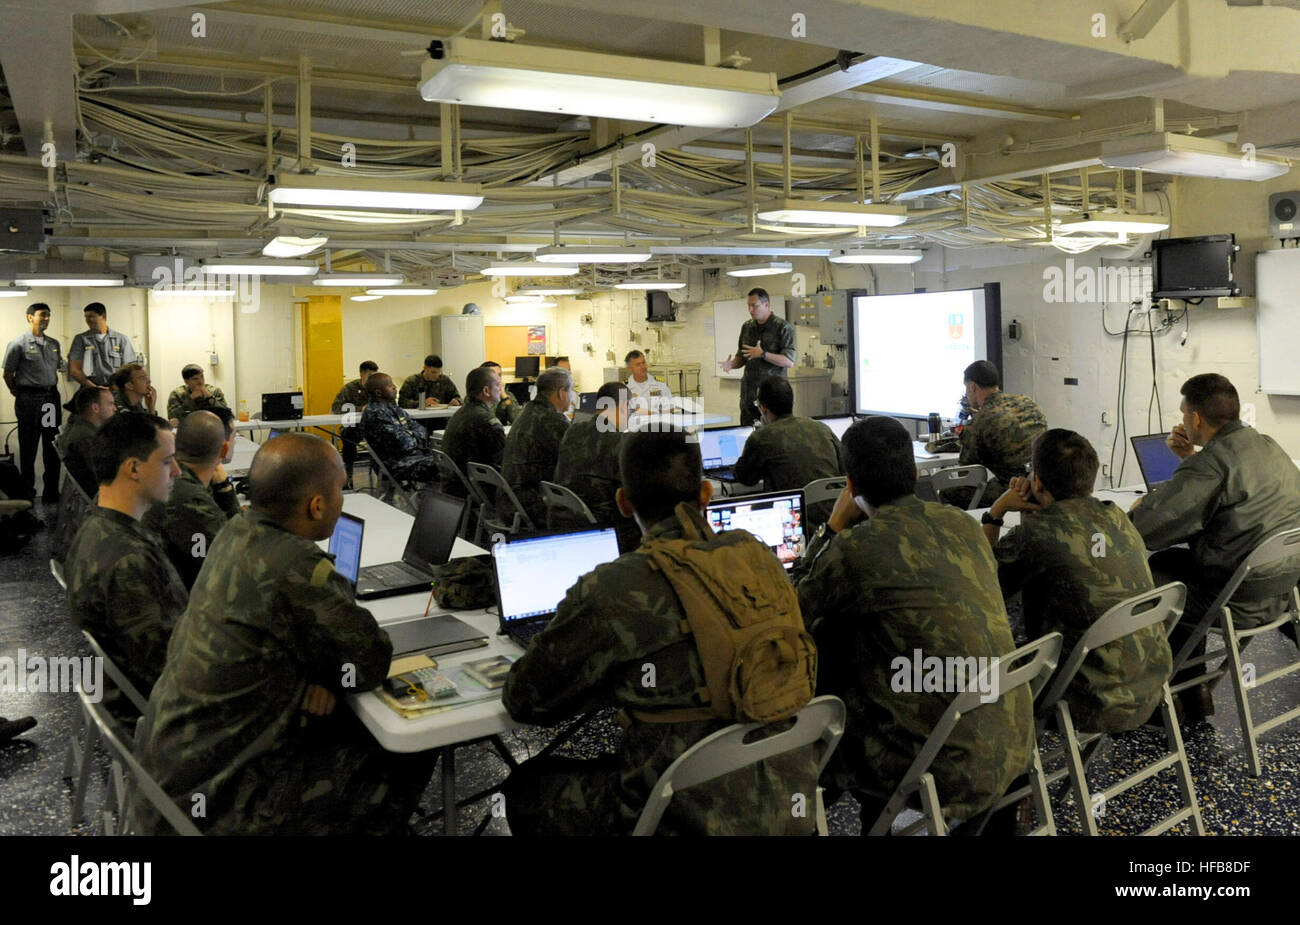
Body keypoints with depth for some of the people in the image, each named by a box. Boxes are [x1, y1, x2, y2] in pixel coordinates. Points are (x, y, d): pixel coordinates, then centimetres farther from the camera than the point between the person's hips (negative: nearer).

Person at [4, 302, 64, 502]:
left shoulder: (54, 344, 12)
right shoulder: (18, 344, -5)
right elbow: (8, 374, -2)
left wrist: (52, 390, 12)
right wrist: (19, 394, 1)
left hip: (52, 397, 5)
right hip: (29, 399, -5)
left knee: (53, 447, 8)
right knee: (28, 448, 1)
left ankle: (51, 491, 15)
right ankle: (26, 491, 9)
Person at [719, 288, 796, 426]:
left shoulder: (784, 327, -6)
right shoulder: (746, 327, 12)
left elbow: (789, 361, -13)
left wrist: (763, 354, -22)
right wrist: (731, 364, -2)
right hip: (748, 395, 5)